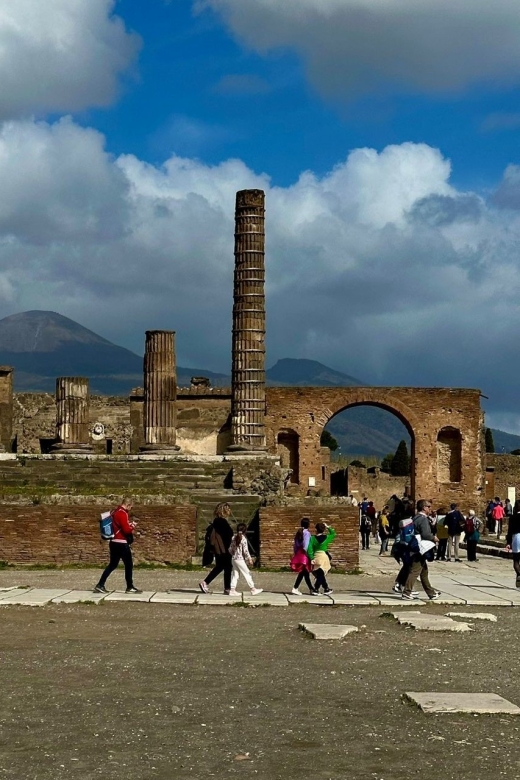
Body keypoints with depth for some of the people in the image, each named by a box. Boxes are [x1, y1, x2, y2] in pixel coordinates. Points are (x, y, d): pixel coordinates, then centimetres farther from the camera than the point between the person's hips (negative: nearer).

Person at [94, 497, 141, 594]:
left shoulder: (115, 512, 14)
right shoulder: (122, 513, -16)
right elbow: (126, 530, -20)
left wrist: (129, 524, 10)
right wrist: (132, 526, -2)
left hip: (114, 542, 9)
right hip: (121, 543, -9)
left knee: (112, 564, 13)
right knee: (129, 564, 1)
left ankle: (100, 585, 10)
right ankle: (130, 587, 6)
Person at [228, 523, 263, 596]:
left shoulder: (234, 538, 6)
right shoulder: (243, 538, -14)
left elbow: (230, 549, 9)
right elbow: (245, 550, -15)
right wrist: (249, 559, -8)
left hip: (234, 559, 7)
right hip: (240, 559, -7)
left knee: (235, 574, 10)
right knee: (247, 573, 1)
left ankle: (232, 590, 8)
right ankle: (253, 589, 5)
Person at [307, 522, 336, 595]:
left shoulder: (312, 538, -3)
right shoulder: (326, 537, -1)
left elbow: (310, 549, -10)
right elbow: (333, 534, 18)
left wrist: (311, 558, -8)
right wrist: (328, 527, 23)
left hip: (316, 557, 2)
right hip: (324, 556, -2)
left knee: (320, 575, 13)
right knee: (321, 575, 1)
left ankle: (326, 589, 21)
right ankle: (316, 590, -7)